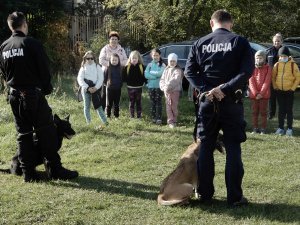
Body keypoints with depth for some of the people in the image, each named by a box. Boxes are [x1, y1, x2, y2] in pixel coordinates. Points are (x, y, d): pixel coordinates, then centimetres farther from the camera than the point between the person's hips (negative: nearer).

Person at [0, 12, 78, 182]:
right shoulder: (32, 44, -11)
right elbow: (44, 70, -9)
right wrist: (47, 89, 4)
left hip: (14, 96, 6)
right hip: (33, 94, -6)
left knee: (23, 134, 10)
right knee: (46, 132, -1)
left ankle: (29, 173, 11)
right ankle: (55, 169, 0)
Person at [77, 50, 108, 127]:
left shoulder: (97, 67, 4)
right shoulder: (83, 67, 5)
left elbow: (101, 78, -1)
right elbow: (80, 79, -4)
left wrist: (96, 88, -14)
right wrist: (87, 88, -15)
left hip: (96, 89, -1)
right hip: (86, 89, 1)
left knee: (98, 106, -4)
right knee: (86, 106, 6)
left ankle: (105, 122, -3)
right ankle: (88, 123, 12)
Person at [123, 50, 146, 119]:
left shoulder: (141, 67, -1)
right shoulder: (127, 67, -1)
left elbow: (144, 76, 0)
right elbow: (124, 77, -1)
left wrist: (143, 82, -12)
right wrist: (128, 81, -12)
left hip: (139, 87, 0)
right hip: (130, 87, 0)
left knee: (138, 102, 6)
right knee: (131, 102, 8)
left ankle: (139, 116, 13)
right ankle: (131, 116, 14)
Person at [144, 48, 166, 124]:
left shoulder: (162, 65, 0)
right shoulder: (149, 65, 8)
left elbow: (160, 73, -16)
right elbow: (146, 75, -5)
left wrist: (151, 72, -7)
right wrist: (156, 75, -12)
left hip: (159, 86, -3)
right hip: (151, 86, 3)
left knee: (158, 102, -5)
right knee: (152, 102, 6)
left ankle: (159, 118, -4)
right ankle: (153, 117, 13)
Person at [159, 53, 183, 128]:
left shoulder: (178, 70, -4)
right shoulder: (166, 69, 15)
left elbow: (175, 80, -18)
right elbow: (162, 79, 12)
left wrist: (167, 86, -24)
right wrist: (163, 87, -8)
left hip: (175, 90, -5)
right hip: (167, 91, 5)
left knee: (174, 106, -1)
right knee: (168, 106, 1)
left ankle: (174, 121, 9)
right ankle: (170, 121, 4)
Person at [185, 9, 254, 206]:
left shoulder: (200, 43, 5)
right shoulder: (240, 42, -2)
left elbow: (189, 71, -2)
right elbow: (247, 70, -13)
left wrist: (206, 90, -9)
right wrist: (225, 89, -15)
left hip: (207, 101, 2)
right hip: (231, 102, -2)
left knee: (206, 147, 11)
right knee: (233, 149, 3)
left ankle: (205, 193, 16)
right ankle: (235, 196, 5)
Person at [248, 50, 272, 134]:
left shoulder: (268, 68, 1)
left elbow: (267, 82, -7)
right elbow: (251, 82, -1)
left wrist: (261, 93, -14)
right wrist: (256, 93, -12)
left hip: (264, 94, -2)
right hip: (253, 94, 2)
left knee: (263, 112, 2)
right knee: (254, 111, 6)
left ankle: (263, 128, 6)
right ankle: (255, 128, 12)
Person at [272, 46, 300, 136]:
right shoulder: (277, 65, 2)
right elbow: (273, 77, 11)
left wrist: (293, 88, -7)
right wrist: (275, 86, 2)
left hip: (289, 91, -2)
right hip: (279, 91, 3)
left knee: (289, 110, 2)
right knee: (281, 110, 8)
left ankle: (290, 128, 9)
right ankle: (280, 128, 15)